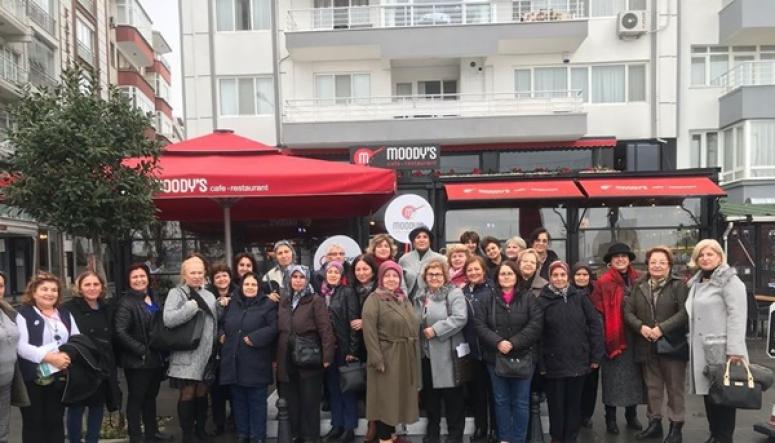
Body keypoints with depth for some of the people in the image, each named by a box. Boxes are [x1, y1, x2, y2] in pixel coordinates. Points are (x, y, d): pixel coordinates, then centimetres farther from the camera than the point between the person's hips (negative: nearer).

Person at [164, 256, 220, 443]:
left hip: (206, 353, 5)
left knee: (202, 392, 14)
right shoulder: (176, 293, -5)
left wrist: (215, 348, 14)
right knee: (187, 393, 0)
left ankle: (201, 428, 28)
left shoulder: (209, 296, 12)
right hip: (186, 354, -5)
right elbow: (168, 320, -21)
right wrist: (193, 305, -19)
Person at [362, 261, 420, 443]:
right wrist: (377, 358, -22)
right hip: (386, 357, -7)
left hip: (406, 358, 7)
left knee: (398, 397, 14)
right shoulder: (374, 299, -8)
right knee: (385, 398, 0)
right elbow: (369, 331, -16)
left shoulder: (404, 299, 14)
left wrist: (415, 355, 12)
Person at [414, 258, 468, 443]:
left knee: (453, 398, 1)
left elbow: (460, 318, -20)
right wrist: (419, 336, 7)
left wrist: (435, 329, -21)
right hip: (425, 353, 6)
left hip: (447, 354, -6)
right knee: (429, 395, 15)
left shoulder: (454, 293, -7)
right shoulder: (420, 296, 13)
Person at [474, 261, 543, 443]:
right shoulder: (488, 299, 4)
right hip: (495, 357, 2)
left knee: (521, 401, 6)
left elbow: (535, 325, -9)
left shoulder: (528, 298, 0)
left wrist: (513, 343, -17)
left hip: (522, 356, -1)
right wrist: (498, 342, -18)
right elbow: (479, 325, -4)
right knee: (501, 400, 11)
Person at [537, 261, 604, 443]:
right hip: (554, 363, -1)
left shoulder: (579, 298, 1)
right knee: (556, 404, 7)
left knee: (574, 403, 11)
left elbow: (595, 325, 1)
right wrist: (540, 363, -9)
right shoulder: (542, 302, -5)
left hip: (578, 360, 2)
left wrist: (596, 356, -3)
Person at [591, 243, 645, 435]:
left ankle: (632, 416, 27)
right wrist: (603, 337, -12)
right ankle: (610, 419, 13)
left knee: (633, 376, 12)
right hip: (614, 337, -4)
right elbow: (598, 312, -8)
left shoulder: (637, 280, 8)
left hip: (634, 336, 4)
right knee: (613, 378, 3)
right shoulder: (603, 282, -6)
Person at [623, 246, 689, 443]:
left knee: (674, 387, 5)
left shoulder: (679, 285, -4)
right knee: (652, 387, 14)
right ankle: (654, 422, 25)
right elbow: (628, 311, 4)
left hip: (672, 344, -4)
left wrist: (662, 328, -21)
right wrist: (640, 327, -14)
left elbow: (684, 312, -15)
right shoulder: (639, 286, 8)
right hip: (647, 346, 4)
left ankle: (676, 426, 15)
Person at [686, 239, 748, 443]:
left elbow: (737, 316, -16)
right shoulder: (696, 283, 15)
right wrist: (692, 341, 14)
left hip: (722, 349, -7)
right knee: (708, 392, 12)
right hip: (701, 349, 7)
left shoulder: (729, 280, -8)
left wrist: (735, 349, -23)